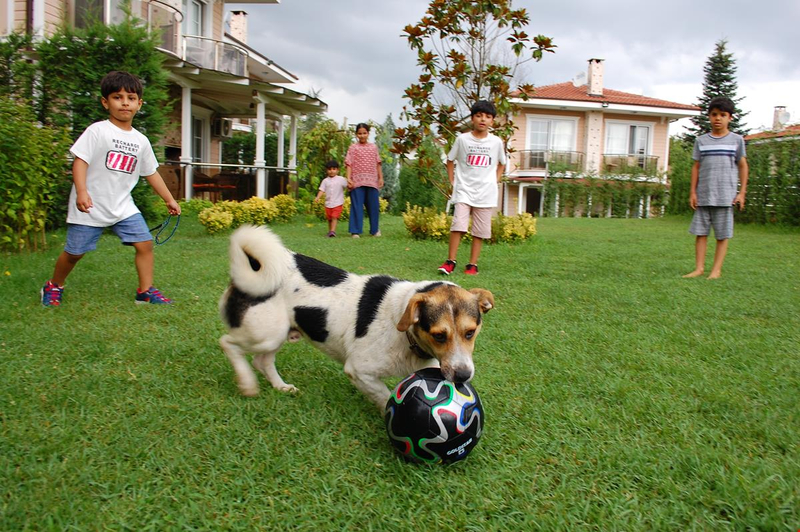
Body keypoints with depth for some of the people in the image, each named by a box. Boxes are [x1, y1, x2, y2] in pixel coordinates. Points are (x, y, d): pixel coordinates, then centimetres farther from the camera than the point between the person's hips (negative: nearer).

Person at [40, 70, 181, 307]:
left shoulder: (141, 140, 7)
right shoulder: (97, 130, -9)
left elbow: (151, 173, 16)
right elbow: (80, 161, -14)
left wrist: (169, 200, 17)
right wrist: (81, 192, -27)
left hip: (123, 206, 5)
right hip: (90, 207, -4)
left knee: (145, 243, -5)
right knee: (74, 252, 5)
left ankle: (145, 291, 6)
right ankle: (54, 287, 30)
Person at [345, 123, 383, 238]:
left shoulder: (373, 147, 12)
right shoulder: (353, 147, 4)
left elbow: (378, 164, 14)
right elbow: (349, 164, -2)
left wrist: (381, 178, 9)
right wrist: (348, 178, -13)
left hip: (372, 181, 3)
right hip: (357, 181, -2)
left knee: (373, 206, 6)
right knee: (357, 206, -2)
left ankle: (375, 229, 22)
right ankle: (355, 231, 2)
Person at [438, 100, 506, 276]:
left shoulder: (496, 142, 2)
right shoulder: (462, 139, -1)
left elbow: (501, 163, 18)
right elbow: (450, 160, 11)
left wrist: (495, 181, 7)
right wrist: (453, 182, 4)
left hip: (486, 193, 2)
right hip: (464, 191, -1)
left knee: (479, 231, 3)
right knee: (458, 225, -13)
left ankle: (472, 264, 11)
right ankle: (450, 261, -4)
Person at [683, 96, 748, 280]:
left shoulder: (736, 140, 5)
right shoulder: (701, 141, 9)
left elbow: (743, 166, 7)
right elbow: (696, 166, 10)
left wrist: (742, 192, 1)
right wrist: (693, 192, 4)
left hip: (726, 196, -2)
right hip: (703, 195, 2)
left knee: (722, 235, 1)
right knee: (700, 232, 1)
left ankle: (716, 269, 7)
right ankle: (699, 268, 7)